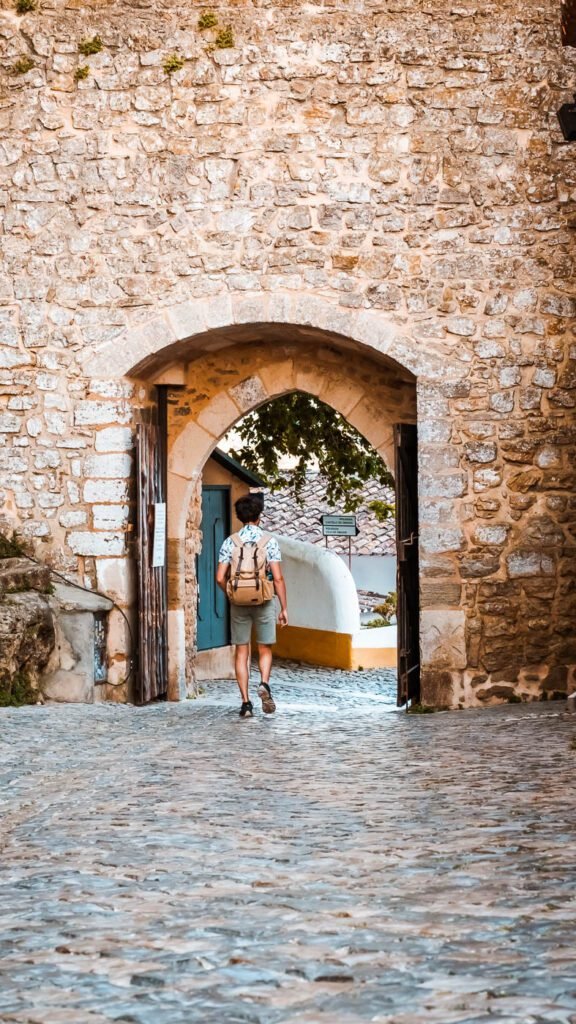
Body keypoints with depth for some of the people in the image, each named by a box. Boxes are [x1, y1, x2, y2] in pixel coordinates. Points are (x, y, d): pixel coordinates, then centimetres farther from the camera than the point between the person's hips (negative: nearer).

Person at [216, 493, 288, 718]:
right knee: (264, 650, 13)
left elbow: (220, 578, -4)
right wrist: (284, 608, -3)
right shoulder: (269, 541, -5)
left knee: (241, 653, 8)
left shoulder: (230, 542, -1)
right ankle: (264, 684, -14)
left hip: (239, 604, 1)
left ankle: (246, 702, 4)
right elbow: (278, 578, -9)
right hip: (263, 602, -1)